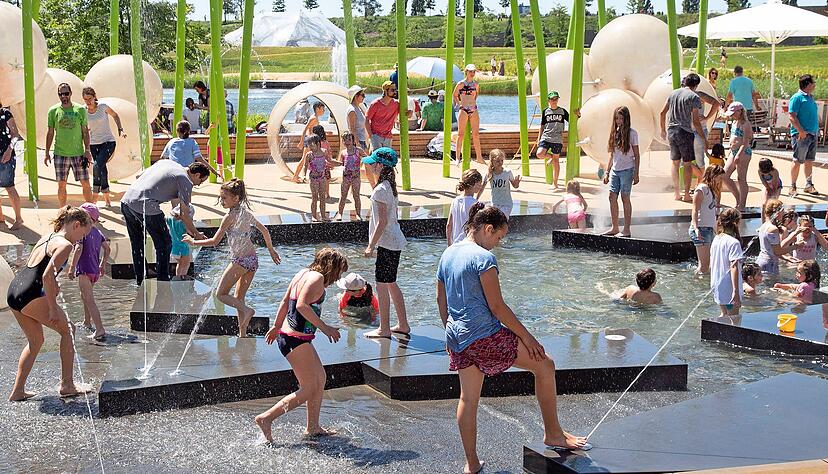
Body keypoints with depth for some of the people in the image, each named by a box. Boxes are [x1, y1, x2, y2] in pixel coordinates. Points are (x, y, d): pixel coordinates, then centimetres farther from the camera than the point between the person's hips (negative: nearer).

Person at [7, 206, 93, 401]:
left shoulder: (47, 237, 19)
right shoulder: (65, 244, -9)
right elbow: (47, 276, -20)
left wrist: (52, 285, 14)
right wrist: (53, 308, -14)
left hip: (13, 290, 9)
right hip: (30, 295, -9)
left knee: (35, 341, 20)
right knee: (68, 329, 6)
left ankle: (17, 391, 18)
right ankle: (67, 385, 7)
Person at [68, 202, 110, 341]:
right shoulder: (98, 232, 11)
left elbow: (79, 249, -23)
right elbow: (107, 248, 12)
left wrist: (72, 267, -20)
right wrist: (102, 265, 21)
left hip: (84, 270, -9)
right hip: (95, 271, 9)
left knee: (89, 299, -12)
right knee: (84, 295, 30)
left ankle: (100, 330, -22)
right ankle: (87, 322, 44)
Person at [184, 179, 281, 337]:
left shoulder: (230, 217, -14)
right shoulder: (246, 212, 7)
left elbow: (214, 241, -12)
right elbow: (265, 231, 16)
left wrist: (193, 242, 0)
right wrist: (271, 250, 29)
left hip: (240, 261, -8)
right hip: (253, 259, 8)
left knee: (221, 294, 6)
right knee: (239, 298, 16)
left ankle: (247, 310, -15)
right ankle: (243, 333, 14)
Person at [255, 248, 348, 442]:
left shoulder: (304, 273, 13)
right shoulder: (317, 278, -14)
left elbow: (285, 302, 18)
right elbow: (302, 305, -26)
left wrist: (277, 326, 27)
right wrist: (324, 327, -22)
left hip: (287, 336, 10)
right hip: (296, 340, -10)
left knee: (320, 378, 18)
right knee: (308, 390, -4)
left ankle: (313, 428, 25)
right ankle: (266, 418, -3)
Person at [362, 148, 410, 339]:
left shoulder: (381, 189, -19)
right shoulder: (390, 185, 10)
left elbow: (382, 221, -21)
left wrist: (371, 245, -16)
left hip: (387, 243, -10)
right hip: (395, 240, 10)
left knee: (382, 284, -1)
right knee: (391, 283, 17)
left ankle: (384, 329, 6)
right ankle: (403, 325, 22)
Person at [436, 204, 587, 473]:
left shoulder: (448, 254, 11)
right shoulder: (483, 258, -14)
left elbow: (441, 300, 19)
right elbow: (497, 307, -16)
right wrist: (527, 337, -10)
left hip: (458, 339, 9)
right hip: (485, 335, -9)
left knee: (468, 398, 14)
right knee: (544, 365, 3)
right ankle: (553, 434, 10)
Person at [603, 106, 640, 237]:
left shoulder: (631, 133, -4)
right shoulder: (615, 132, 12)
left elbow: (637, 155, -3)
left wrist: (636, 174, -9)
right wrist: (607, 172, 14)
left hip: (627, 170, -6)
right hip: (615, 170, 6)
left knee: (625, 198, -4)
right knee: (612, 197, 2)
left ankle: (627, 229, 1)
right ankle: (615, 228, 10)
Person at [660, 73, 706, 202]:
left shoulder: (673, 93, 9)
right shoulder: (694, 97, -9)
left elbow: (663, 113, 12)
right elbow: (695, 121, -12)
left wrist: (663, 130, 25)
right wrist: (704, 139, -5)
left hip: (671, 131, 5)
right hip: (685, 132, -5)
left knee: (675, 163, 14)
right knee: (687, 164, 5)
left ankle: (676, 193, 18)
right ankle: (686, 194, 7)